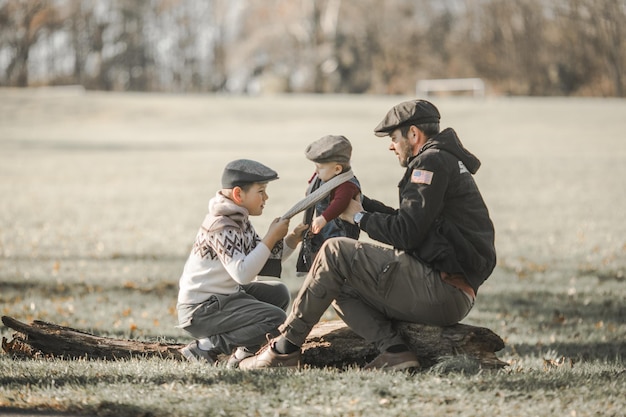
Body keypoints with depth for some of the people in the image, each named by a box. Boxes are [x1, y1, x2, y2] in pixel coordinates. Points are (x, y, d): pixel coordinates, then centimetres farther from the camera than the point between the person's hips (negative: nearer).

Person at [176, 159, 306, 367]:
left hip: (224, 296, 10)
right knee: (276, 320, -18)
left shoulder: (240, 220, 8)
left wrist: (292, 240, -4)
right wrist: (271, 238, -23)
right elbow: (242, 273, -30)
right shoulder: (221, 226, -21)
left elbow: (264, 264, 9)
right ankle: (207, 346, -11)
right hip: (200, 310, -10)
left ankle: (240, 350, 5)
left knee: (278, 293, 20)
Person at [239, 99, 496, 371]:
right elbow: (410, 222, 25)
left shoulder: (432, 162, -9)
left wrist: (360, 217, 0)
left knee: (334, 252, -8)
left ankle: (284, 349, -5)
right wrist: (363, 204, 21)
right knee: (341, 290, 15)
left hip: (440, 289, -11)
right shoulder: (449, 163, 24)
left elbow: (406, 233, -16)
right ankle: (394, 351, -7)